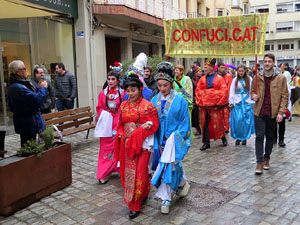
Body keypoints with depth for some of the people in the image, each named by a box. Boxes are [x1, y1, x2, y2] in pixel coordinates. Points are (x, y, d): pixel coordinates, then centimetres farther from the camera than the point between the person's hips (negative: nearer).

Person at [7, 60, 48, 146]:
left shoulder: (13, 86, 13)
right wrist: (43, 88, -12)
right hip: (28, 125, -10)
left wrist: (38, 88, 6)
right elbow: (37, 100, -28)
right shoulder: (18, 88, -23)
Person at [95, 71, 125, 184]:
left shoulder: (122, 93, -3)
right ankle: (104, 174, 12)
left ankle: (118, 168, 22)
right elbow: (99, 107, 11)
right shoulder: (103, 93, 6)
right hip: (106, 123, 2)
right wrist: (104, 114, -6)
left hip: (118, 123, -2)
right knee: (106, 147, 4)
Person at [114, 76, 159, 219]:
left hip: (141, 144, -6)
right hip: (126, 144, 6)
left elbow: (154, 124, -5)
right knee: (128, 172, 13)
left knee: (139, 173, -2)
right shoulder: (123, 105, 9)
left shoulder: (148, 106, -8)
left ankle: (135, 206, 11)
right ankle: (143, 195, 35)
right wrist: (120, 133, 0)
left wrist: (149, 125, -23)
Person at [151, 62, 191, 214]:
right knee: (168, 167, 9)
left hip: (174, 140, -4)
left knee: (167, 167, -6)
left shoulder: (180, 100, -6)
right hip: (160, 140, 4)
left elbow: (184, 122, -4)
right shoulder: (154, 101, 4)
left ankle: (165, 198, 13)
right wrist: (156, 142, -3)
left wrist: (173, 138, -12)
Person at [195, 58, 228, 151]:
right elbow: (198, 90, 9)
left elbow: (224, 90, -8)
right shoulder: (202, 79, 9)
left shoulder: (219, 78, -1)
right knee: (205, 123, 3)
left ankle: (223, 137, 29)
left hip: (216, 104, -3)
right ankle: (206, 142, 10)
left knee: (218, 122, 5)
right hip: (205, 105, 3)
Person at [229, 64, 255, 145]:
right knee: (237, 121, -5)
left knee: (246, 121, -2)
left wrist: (253, 102, -3)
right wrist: (231, 103, 1)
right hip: (237, 103, 1)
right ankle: (238, 137, 10)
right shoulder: (235, 80, 7)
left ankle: (245, 138, 13)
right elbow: (232, 92, 7)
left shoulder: (249, 79, 4)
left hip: (247, 103, 0)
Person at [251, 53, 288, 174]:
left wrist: (281, 112, -11)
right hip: (259, 111, 1)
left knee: (270, 137, 13)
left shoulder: (281, 78, -2)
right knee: (259, 136, -4)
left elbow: (284, 96, -2)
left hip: (273, 113, 0)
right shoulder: (257, 77, 4)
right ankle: (259, 162, 1)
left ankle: (266, 158, 30)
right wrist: (253, 96, -7)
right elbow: (252, 91, 17)